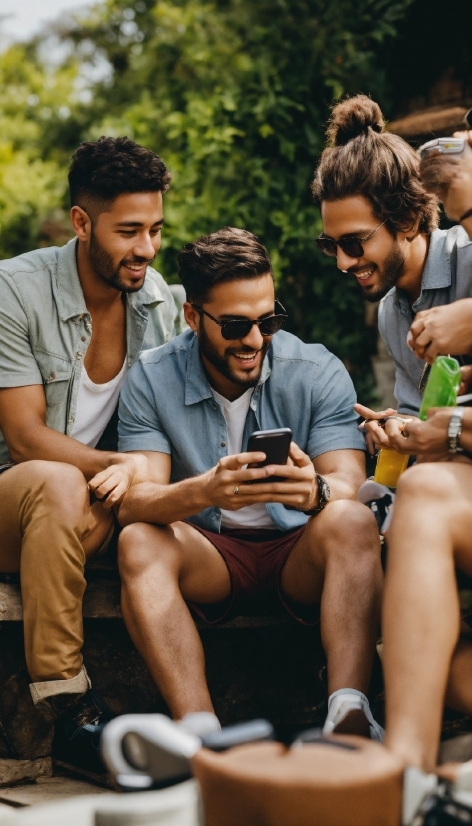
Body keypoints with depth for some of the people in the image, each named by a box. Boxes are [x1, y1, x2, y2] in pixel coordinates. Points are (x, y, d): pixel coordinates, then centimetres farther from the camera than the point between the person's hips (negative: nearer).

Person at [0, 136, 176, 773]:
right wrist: (127, 464, -29)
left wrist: (138, 469, -18)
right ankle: (70, 711, -33)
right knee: (57, 485, -37)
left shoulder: (158, 297, 2)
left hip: (101, 507, 5)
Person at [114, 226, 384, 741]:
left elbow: (350, 484, -17)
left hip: (301, 549, 0)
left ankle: (349, 716, -42)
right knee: (138, 542, -29)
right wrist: (204, 491, -40)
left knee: (352, 522, -31)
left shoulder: (319, 373, -7)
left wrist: (317, 491, -43)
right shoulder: (151, 380, -7)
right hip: (210, 555, 1)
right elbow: (134, 502, -17)